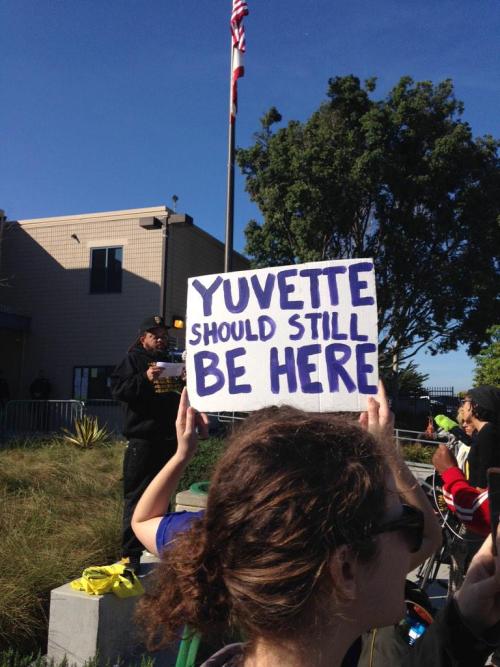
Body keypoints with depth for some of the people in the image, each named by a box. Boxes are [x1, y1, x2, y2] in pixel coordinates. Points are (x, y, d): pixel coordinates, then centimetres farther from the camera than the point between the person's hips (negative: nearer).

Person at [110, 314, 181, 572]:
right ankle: (131, 553, -3)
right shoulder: (133, 360, 1)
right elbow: (118, 389, -12)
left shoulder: (169, 361, 19)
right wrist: (145, 379, -26)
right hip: (142, 439, -6)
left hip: (168, 438, 6)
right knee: (137, 496, -7)